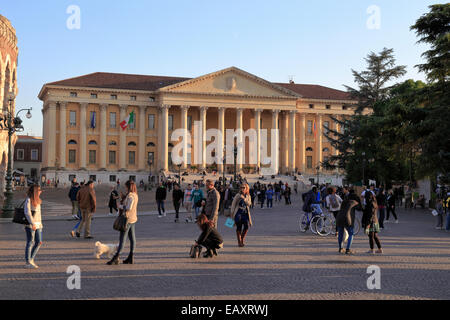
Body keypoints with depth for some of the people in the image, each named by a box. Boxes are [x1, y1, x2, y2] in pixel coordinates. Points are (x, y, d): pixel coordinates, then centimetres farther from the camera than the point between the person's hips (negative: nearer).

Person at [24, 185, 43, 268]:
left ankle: (31, 259, 18)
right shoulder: (28, 200, -11)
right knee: (30, 243, -3)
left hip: (37, 224, 8)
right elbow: (27, 212, -20)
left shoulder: (37, 200, 14)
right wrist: (33, 223, -25)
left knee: (39, 242, 5)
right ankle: (27, 263, 4)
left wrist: (40, 223, 18)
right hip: (30, 224, -8)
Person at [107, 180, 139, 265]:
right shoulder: (135, 195, 11)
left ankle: (116, 258, -7)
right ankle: (131, 258, 13)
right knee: (132, 239, 9)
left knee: (122, 239, -8)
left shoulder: (130, 195, -17)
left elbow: (128, 208, -26)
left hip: (128, 219, -9)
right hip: (133, 219, 9)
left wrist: (120, 206, -9)